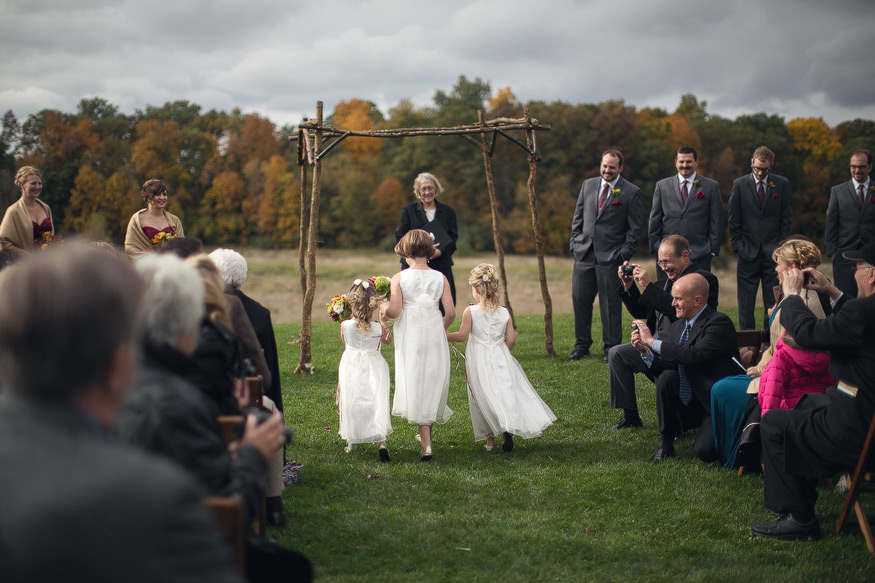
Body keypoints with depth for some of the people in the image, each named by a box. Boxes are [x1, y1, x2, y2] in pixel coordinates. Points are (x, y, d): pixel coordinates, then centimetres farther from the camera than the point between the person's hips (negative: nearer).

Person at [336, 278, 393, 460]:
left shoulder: (345, 325, -13)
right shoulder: (378, 328, -14)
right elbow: (388, 339, 9)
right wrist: (383, 321, 20)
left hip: (351, 368, 1)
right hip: (373, 368, -1)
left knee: (352, 403, 14)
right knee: (376, 403, 2)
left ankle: (351, 442, 25)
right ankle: (381, 442, -13)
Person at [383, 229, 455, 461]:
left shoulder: (399, 278, -6)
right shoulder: (440, 277, 0)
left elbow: (393, 311, -13)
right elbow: (451, 313, -3)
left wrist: (383, 306, 8)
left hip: (410, 337, -2)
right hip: (434, 335, 2)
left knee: (415, 385, 4)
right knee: (432, 383, 15)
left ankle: (426, 444, -2)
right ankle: (426, 433, 26)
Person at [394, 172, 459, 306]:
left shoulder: (448, 211, 12)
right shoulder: (408, 210, 8)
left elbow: (453, 239, 6)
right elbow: (400, 237, 1)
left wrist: (439, 252, -14)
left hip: (441, 267, 1)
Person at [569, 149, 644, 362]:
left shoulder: (631, 192, -2)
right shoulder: (588, 185, 12)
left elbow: (635, 227, -2)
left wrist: (625, 254, -8)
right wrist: (575, 242, 8)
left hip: (611, 257, -4)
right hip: (584, 254, 4)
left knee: (610, 304, 0)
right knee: (580, 300, 6)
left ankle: (611, 347, 11)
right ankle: (581, 345, 19)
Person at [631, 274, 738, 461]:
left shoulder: (719, 323, -15)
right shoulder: (677, 326, 8)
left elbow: (695, 354, -31)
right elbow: (668, 366, 6)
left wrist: (652, 341, -24)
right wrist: (645, 351, -13)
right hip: (686, 404, 6)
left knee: (704, 451, -26)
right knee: (666, 376, -22)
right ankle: (667, 444, -9)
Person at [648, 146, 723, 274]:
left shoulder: (711, 186, 8)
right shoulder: (662, 185, 12)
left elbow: (716, 222, 6)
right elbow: (654, 220, 11)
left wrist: (713, 249, 0)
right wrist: (655, 246, 4)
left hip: (699, 256, -1)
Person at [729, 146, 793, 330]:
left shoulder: (782, 184, 5)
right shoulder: (739, 184, 3)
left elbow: (787, 218, 7)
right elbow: (733, 220, 5)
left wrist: (780, 246, -1)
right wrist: (737, 246, -2)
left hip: (773, 252, 0)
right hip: (748, 251, 0)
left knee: (773, 301, 1)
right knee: (745, 301, 1)